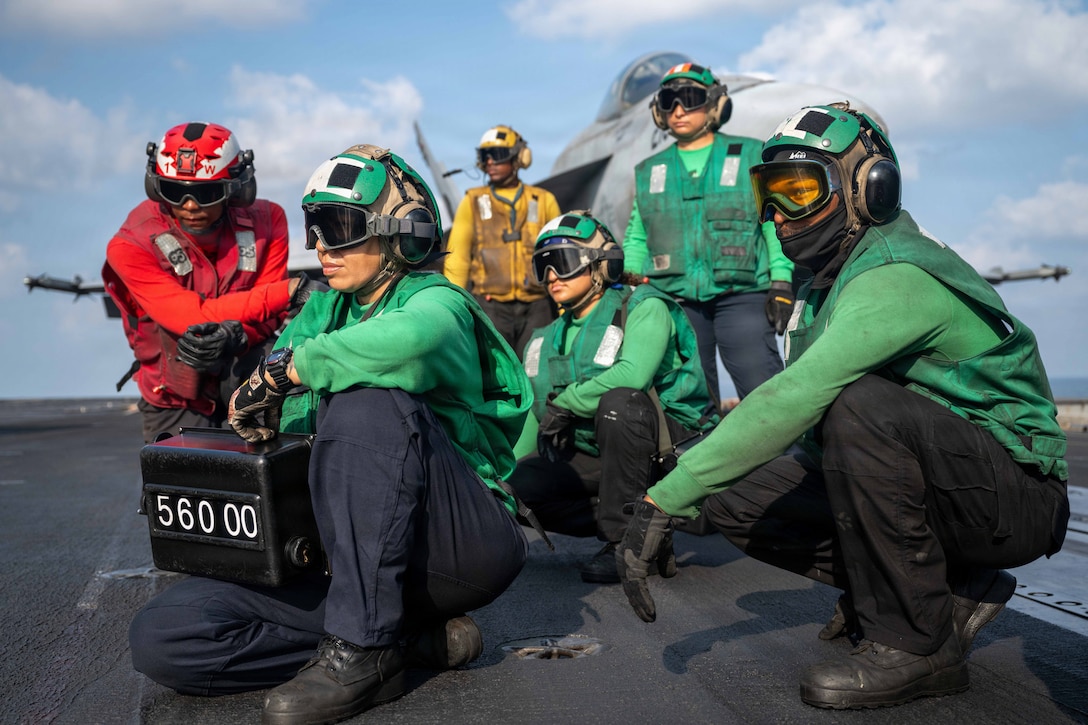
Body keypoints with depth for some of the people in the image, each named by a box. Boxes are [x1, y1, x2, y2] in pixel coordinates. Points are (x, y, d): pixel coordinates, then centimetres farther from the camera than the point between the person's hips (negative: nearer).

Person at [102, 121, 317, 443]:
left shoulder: (266, 220, -7)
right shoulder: (131, 247, -15)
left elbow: (267, 315, -11)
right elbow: (193, 318, -25)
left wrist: (233, 336, -36)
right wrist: (289, 291, -29)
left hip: (243, 374, 1)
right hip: (178, 399, -1)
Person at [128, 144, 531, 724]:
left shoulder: (435, 302, -8)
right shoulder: (324, 310, 14)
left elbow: (409, 339, -36)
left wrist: (288, 369, -24)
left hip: (465, 545, -7)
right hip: (354, 557, 7)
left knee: (368, 400, -33)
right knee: (161, 635, -8)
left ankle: (362, 645, -25)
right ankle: (412, 638, -10)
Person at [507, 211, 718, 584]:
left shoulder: (644, 308, -10)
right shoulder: (551, 340, 11)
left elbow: (633, 375, -30)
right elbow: (537, 418, 16)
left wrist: (564, 403, -20)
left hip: (671, 446, -6)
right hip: (597, 457, 6)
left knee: (619, 400, -36)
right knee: (521, 482, -17)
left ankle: (624, 538, -24)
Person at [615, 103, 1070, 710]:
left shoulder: (896, 278, -24)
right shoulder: (833, 278, 8)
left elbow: (794, 402, -36)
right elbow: (806, 421, 7)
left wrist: (665, 499, -36)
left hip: (1016, 494, -9)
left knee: (861, 406, -36)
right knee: (737, 497, -2)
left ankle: (916, 643, -19)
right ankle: (948, 591, 4)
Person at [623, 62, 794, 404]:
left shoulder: (751, 157, 8)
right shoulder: (649, 172, 17)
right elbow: (637, 238, 20)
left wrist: (781, 283, -5)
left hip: (740, 295, -3)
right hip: (675, 300, 3)